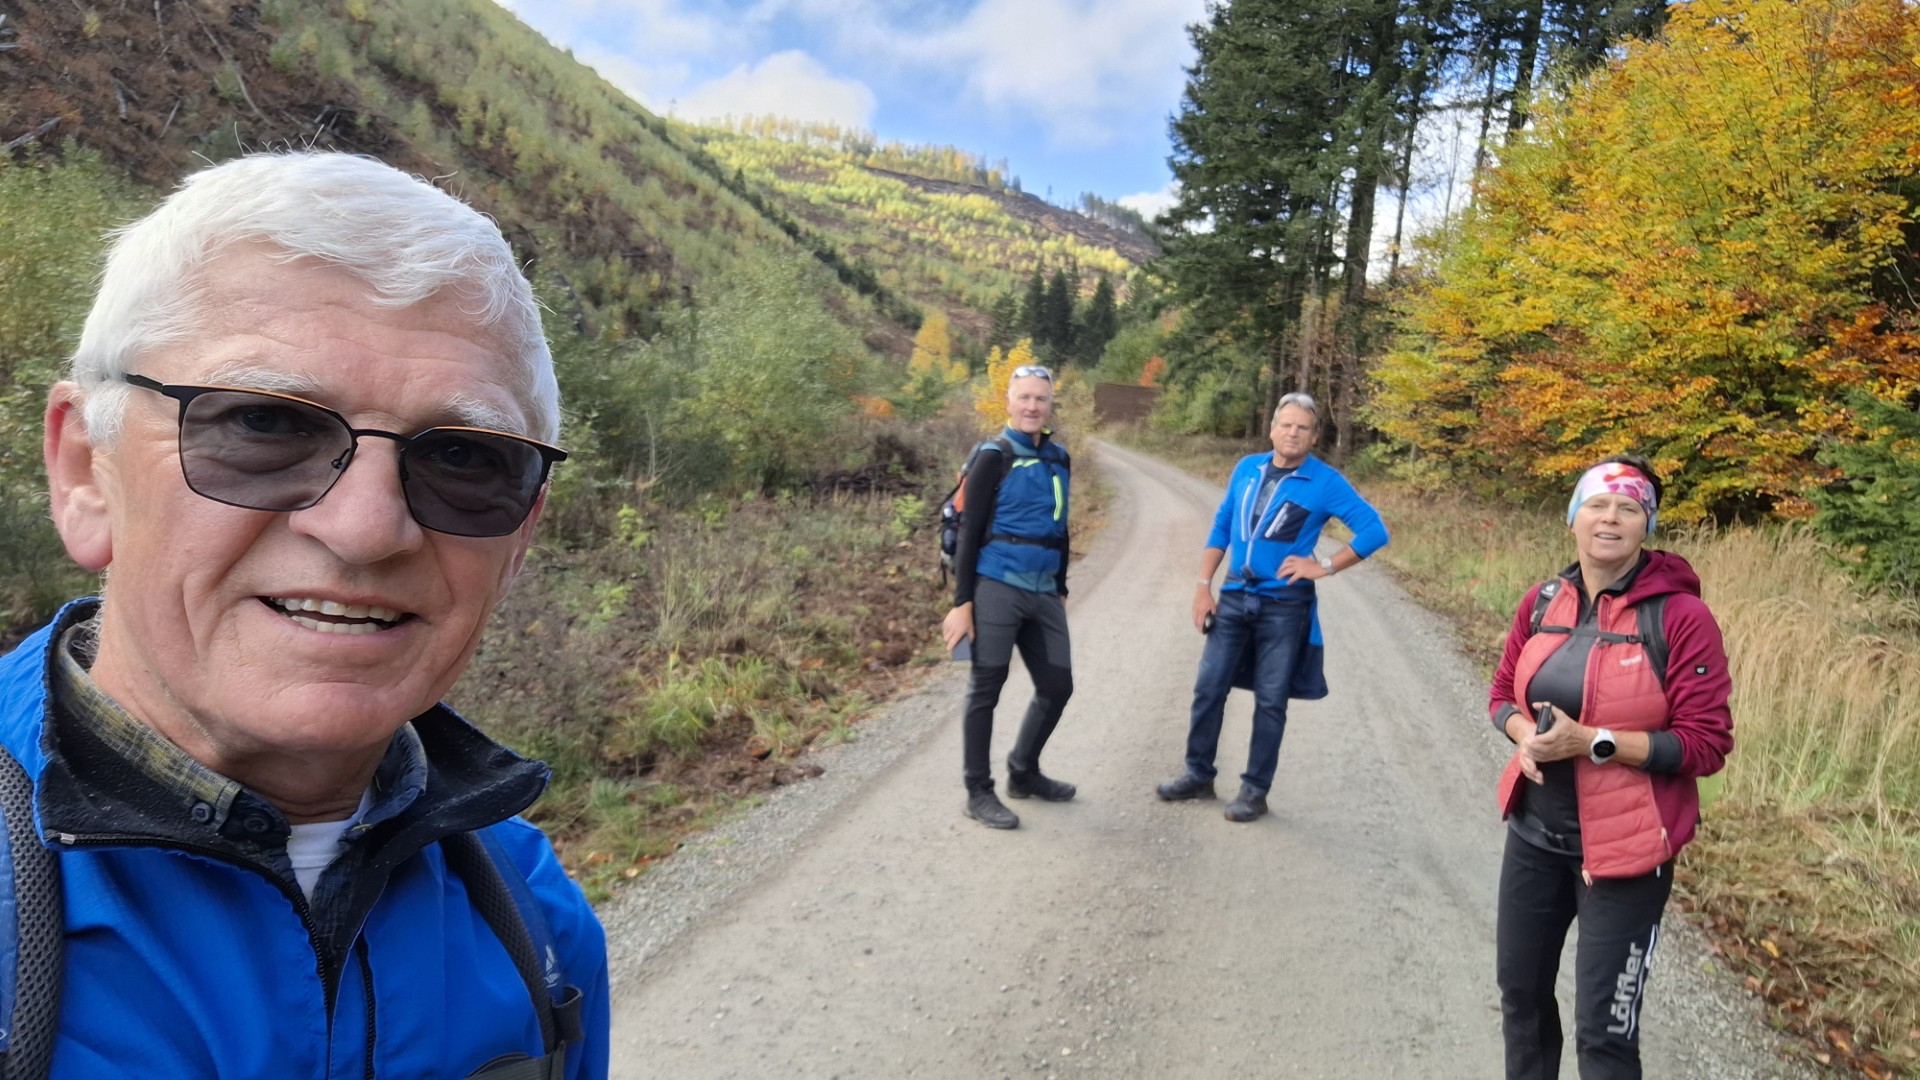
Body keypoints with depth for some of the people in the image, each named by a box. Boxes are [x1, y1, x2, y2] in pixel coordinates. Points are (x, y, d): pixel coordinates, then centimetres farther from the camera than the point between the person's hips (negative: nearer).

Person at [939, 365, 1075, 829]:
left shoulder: (1060, 459, 13)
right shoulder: (994, 457, -6)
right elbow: (969, 533, -9)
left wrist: (1061, 590, 21)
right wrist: (962, 602, -14)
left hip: (1043, 594, 7)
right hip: (997, 589, -7)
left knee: (1057, 686, 11)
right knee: (986, 690, 1)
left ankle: (1024, 772, 30)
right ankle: (979, 792, 12)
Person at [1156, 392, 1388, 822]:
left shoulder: (1326, 482, -9)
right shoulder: (1247, 468, 5)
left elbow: (1374, 530, -11)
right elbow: (1221, 526, 11)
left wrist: (1324, 566, -16)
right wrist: (1203, 586, 6)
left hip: (1285, 607, -4)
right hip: (1234, 597, 4)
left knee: (1270, 702, 5)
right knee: (1208, 689, 7)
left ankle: (1255, 791, 17)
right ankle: (1198, 775, 23)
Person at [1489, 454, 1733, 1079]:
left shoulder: (1681, 615, -15)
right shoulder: (1542, 603, 0)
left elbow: (1706, 745, -15)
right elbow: (1503, 693, 11)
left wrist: (1590, 741, -24)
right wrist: (1524, 733, -12)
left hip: (1623, 846, -5)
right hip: (1534, 834, 5)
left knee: (1603, 1029, 3)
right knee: (1520, 991, 21)